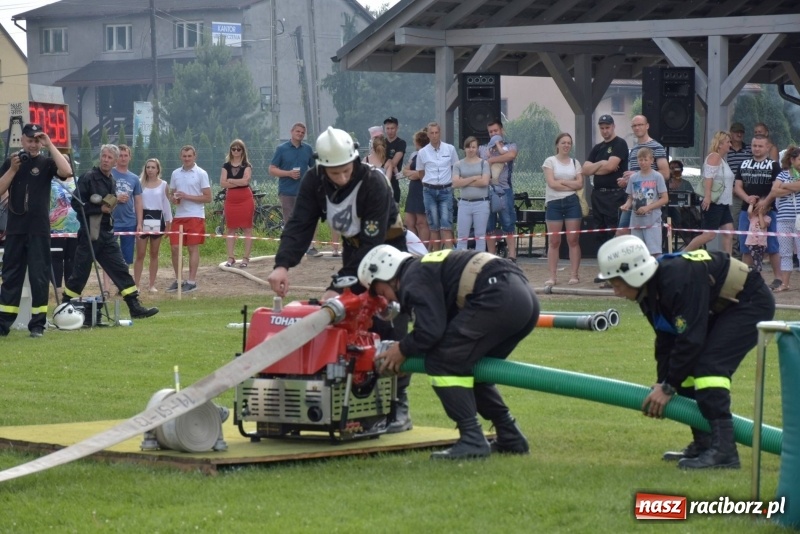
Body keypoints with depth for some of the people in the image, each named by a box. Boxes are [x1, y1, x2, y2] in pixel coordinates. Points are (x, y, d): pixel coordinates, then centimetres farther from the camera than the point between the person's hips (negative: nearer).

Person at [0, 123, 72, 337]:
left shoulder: (46, 163, 1)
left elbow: (66, 171, -19)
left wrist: (50, 145, -16)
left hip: (39, 230, -2)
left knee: (39, 276, -1)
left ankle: (38, 324, 4)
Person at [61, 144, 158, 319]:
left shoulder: (111, 181, 14)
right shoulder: (88, 178, -10)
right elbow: (76, 203, -16)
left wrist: (109, 208, 9)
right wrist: (100, 208, -18)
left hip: (107, 234, 7)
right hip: (90, 234, -7)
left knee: (120, 269, 1)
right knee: (80, 273, 1)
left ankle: (135, 308, -2)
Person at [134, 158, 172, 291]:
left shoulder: (163, 185, 4)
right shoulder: (141, 183, 2)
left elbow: (166, 204, 6)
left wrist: (168, 222, 3)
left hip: (157, 218, 1)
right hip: (143, 218, -1)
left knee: (154, 253, 8)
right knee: (140, 254, -2)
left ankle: (152, 284, 13)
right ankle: (136, 284, 0)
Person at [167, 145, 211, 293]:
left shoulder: (201, 174, -2)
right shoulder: (175, 174, 12)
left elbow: (208, 198, -6)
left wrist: (187, 196, -15)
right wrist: (174, 199, -5)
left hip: (195, 216, -5)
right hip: (179, 216, 5)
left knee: (193, 248, -3)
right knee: (175, 248, 2)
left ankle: (192, 281, 2)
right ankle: (178, 280, 13)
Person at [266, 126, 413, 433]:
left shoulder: (374, 183, -31)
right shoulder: (314, 182, -15)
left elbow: (372, 243, -33)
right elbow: (299, 225, -21)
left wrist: (339, 287, -38)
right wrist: (283, 265, -40)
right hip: (353, 249, 5)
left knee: (388, 328, -12)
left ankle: (398, 408, -11)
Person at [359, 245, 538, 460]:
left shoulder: (413, 280, 0)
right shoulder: (429, 267, 30)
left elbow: (431, 330, -12)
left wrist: (403, 350, 5)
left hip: (497, 296, -10)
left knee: (441, 362, -4)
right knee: (469, 367, 22)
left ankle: (472, 440, -9)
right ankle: (510, 437, 22)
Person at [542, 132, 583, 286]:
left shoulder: (575, 163, 11)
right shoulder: (550, 161, 3)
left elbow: (580, 184, 0)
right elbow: (551, 183, -9)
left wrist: (561, 182, -8)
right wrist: (571, 185, -4)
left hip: (572, 202, 2)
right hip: (553, 203, -2)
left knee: (573, 240, -1)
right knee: (553, 241, -1)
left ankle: (574, 275, 2)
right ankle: (552, 276, 2)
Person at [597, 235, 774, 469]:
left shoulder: (680, 282, -32)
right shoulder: (651, 291, -2)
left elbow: (691, 338, -31)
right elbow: (666, 340, 6)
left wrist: (668, 387, -24)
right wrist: (661, 383, -3)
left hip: (752, 304, -10)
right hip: (721, 309, 10)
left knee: (708, 365, -24)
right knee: (686, 369, 6)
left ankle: (723, 450, -26)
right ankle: (703, 444, 14)